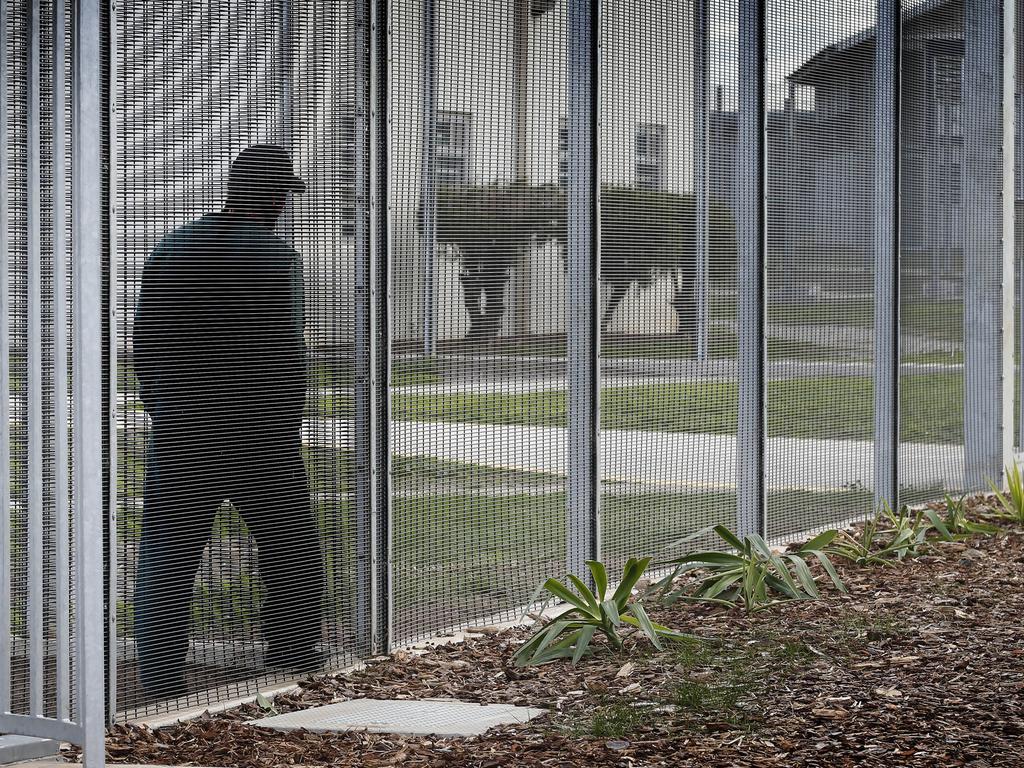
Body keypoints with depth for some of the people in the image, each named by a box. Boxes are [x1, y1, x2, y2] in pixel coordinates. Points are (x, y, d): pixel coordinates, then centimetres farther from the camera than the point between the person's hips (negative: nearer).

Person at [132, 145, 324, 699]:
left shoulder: (171, 249, 6)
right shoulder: (275, 258, -9)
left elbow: (143, 341, 9)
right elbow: (285, 356, -12)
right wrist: (285, 434, -3)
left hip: (177, 432, 3)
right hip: (257, 436, -3)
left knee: (164, 562, 5)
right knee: (292, 552, 13)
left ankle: (161, 685, 2)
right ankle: (293, 665, 18)